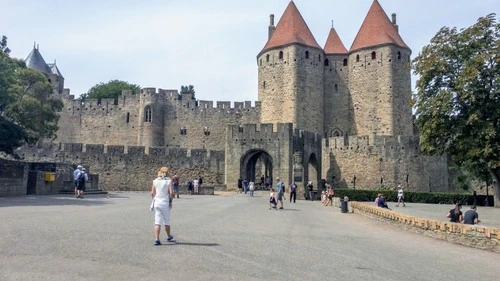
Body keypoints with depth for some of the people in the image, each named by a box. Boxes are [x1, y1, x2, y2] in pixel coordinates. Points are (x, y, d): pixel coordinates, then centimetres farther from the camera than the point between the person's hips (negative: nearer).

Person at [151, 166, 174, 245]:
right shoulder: (169, 181, -7)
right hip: (165, 203, -2)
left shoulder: (155, 181, 2)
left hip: (157, 203, 2)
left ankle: (157, 239, -7)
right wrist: (171, 198, 6)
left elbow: (152, 193, 3)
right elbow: (171, 193, -14)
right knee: (166, 221, 14)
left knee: (157, 222, 1)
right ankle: (168, 236, 32)